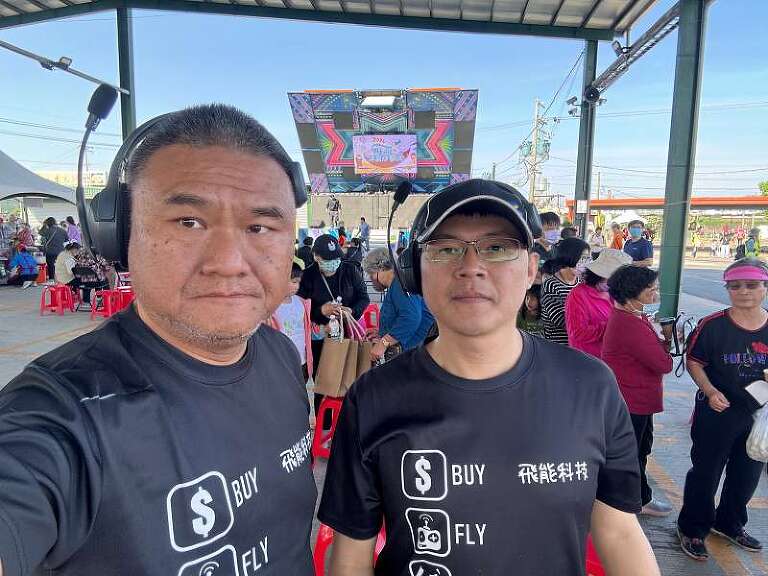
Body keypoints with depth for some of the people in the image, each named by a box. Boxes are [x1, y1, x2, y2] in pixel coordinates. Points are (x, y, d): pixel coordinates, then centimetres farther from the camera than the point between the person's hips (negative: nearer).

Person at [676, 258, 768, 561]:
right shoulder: (713, 325, -15)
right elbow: (693, 362, -8)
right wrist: (710, 391, -21)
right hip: (717, 413, -4)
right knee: (706, 473, 8)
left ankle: (729, 523, 46)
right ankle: (692, 528, 28)